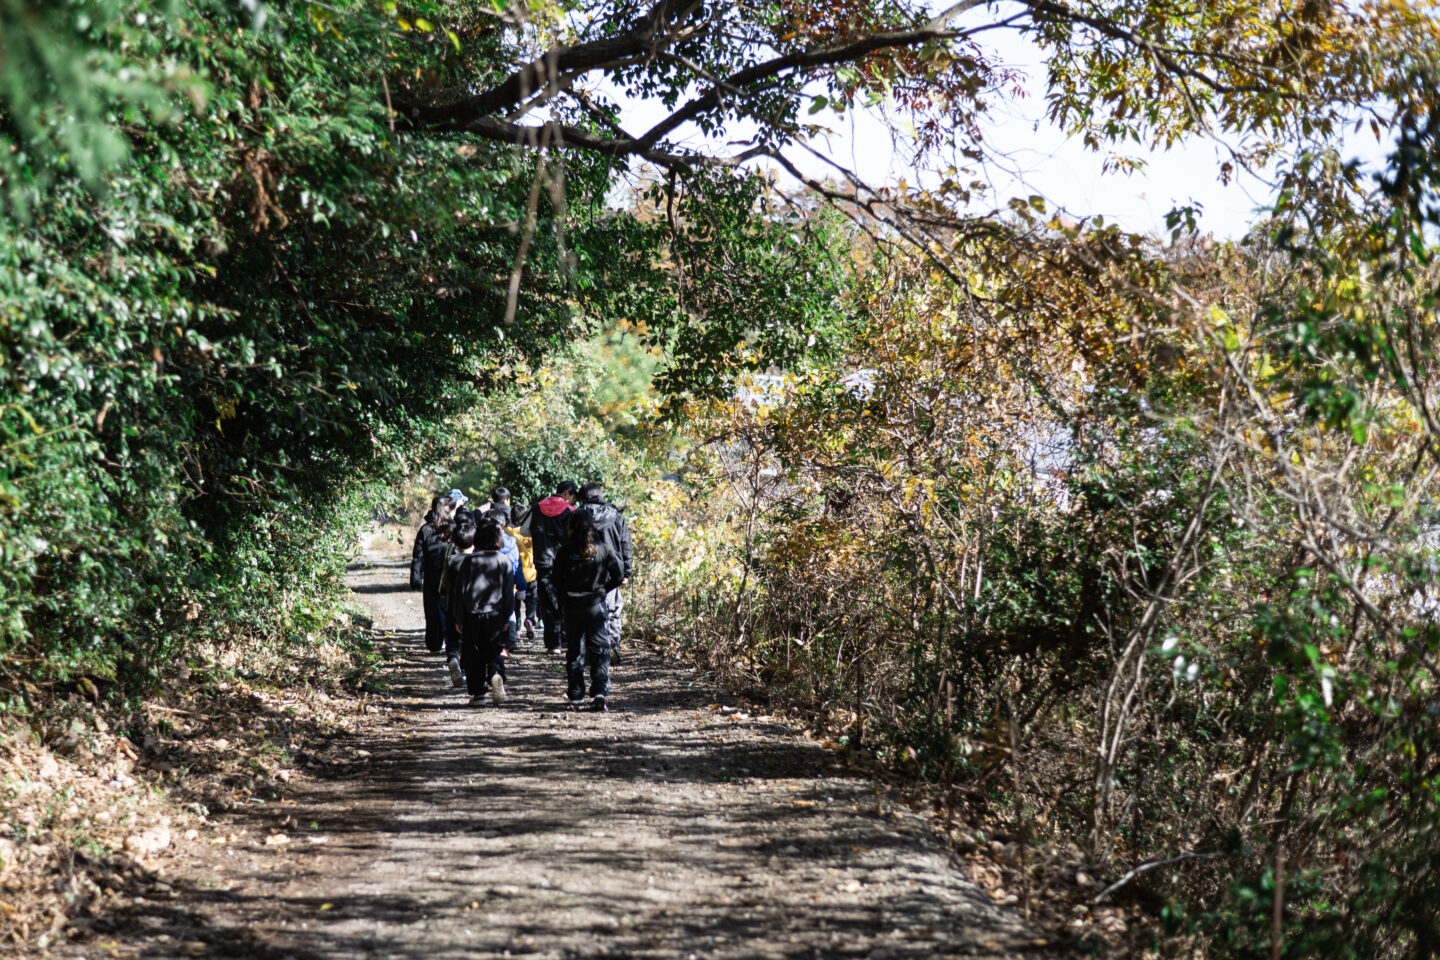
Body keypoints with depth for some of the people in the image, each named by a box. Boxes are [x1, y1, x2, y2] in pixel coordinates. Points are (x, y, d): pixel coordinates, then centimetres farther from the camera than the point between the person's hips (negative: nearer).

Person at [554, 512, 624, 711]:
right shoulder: (603, 549, -3)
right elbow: (618, 574, -5)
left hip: (571, 607, 1)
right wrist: (602, 590, 8)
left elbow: (557, 582, -3)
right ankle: (600, 692, -14)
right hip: (596, 605, 0)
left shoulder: (564, 552, -5)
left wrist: (563, 603, 11)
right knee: (599, 650, 2)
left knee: (574, 652, 11)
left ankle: (576, 696, 13)